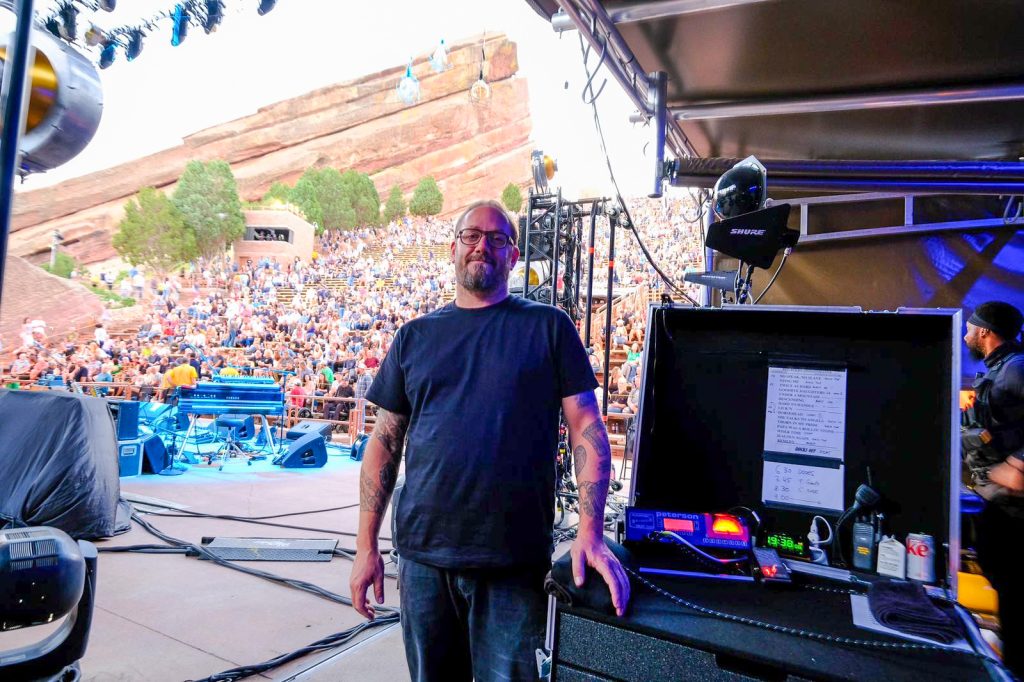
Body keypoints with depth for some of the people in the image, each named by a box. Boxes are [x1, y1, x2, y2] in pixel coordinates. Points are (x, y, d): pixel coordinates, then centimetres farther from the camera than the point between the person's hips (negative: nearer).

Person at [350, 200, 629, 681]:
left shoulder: (548, 327, 0)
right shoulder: (416, 336, 7)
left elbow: (586, 428, -3)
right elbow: (384, 443, 7)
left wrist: (590, 534, -12)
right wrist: (366, 547, 4)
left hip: (514, 562, -2)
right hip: (424, 556, 3)